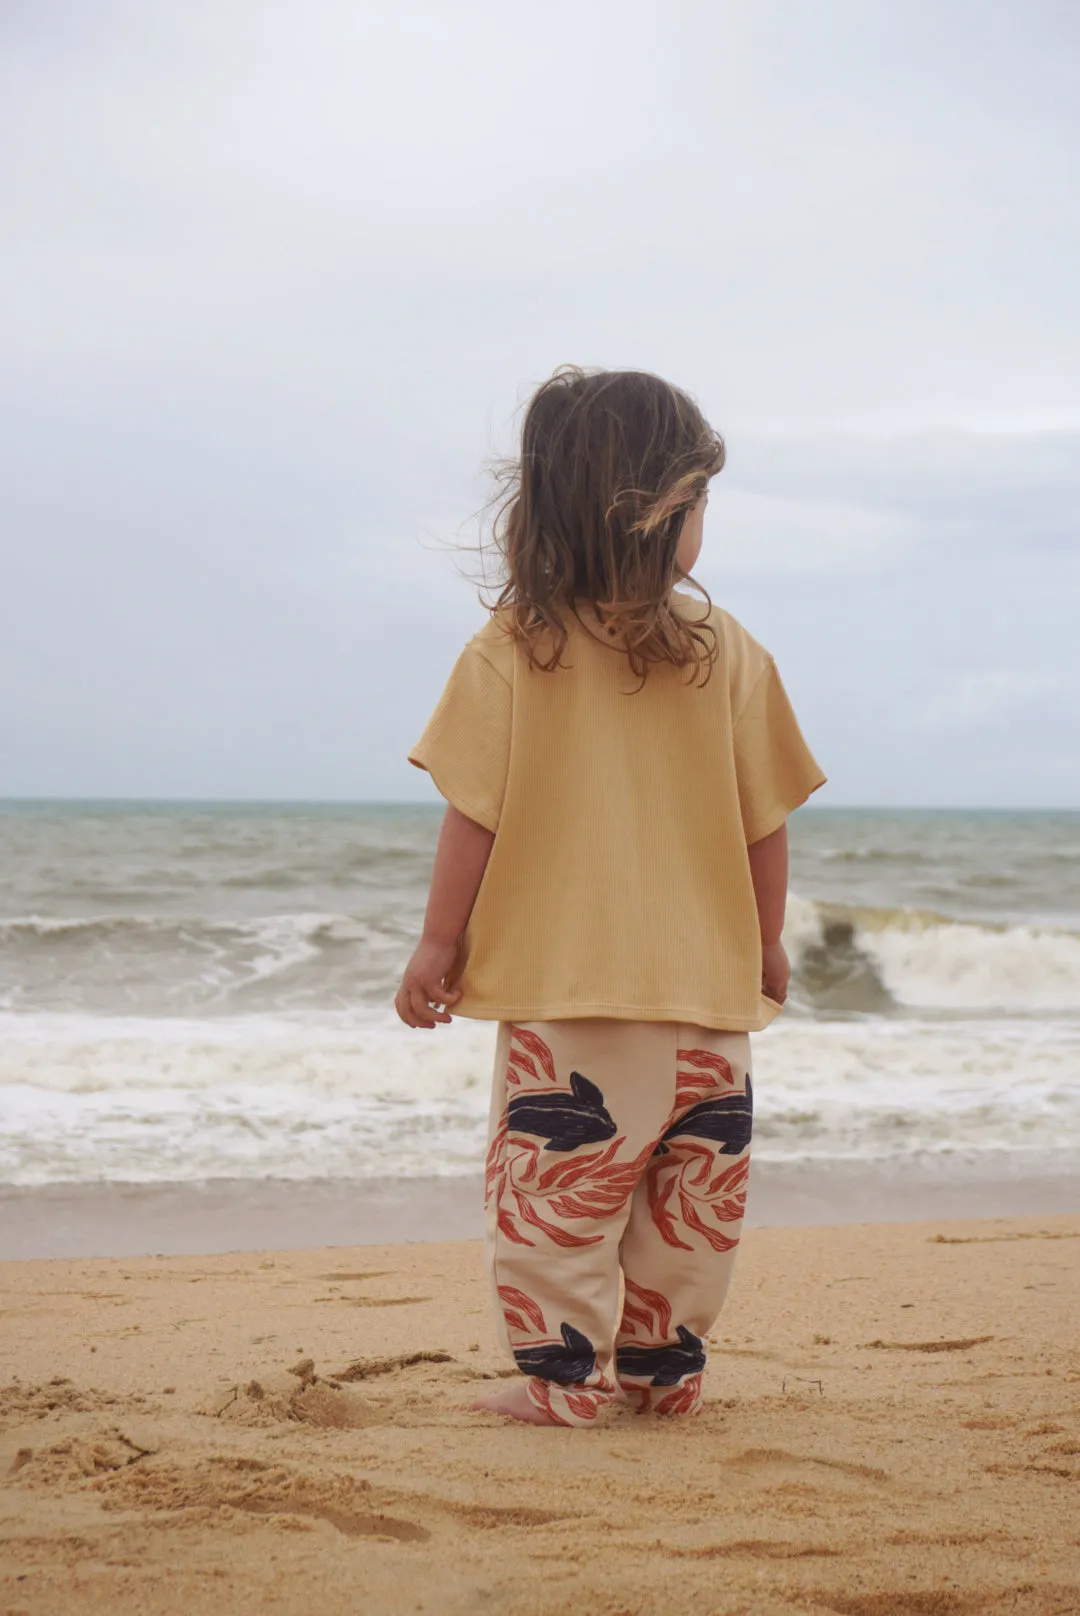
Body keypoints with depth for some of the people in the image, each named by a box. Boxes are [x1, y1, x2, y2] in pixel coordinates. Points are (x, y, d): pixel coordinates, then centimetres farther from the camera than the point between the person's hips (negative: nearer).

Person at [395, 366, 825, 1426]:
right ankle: (663, 1365, 23)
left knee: (553, 1181, 5)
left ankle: (563, 1372, 6)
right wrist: (765, 944, 17)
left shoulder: (508, 652, -7)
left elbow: (474, 815, -6)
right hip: (706, 982, 2)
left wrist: (440, 943, 4)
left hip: (559, 986, -2)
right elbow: (765, 820, 3)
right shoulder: (729, 652, -3)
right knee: (694, 1187, 14)